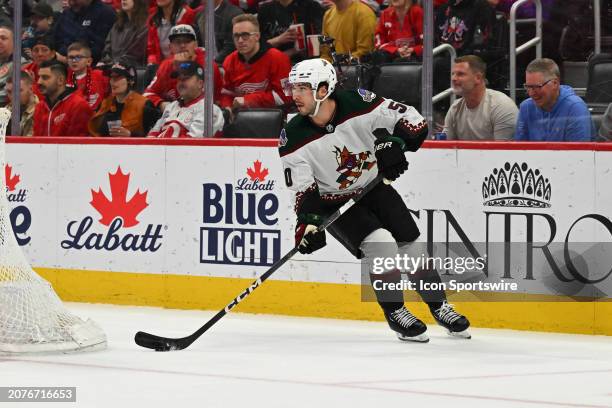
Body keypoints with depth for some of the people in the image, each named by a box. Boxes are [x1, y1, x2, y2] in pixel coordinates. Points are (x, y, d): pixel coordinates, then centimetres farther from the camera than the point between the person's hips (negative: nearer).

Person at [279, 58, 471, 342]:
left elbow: (412, 121, -14)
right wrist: (308, 221, -29)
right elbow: (303, 188, -15)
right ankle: (395, 313, -5)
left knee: (413, 246, 1)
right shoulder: (294, 138, -19)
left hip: (375, 189, 2)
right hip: (335, 204, -2)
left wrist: (393, 144, -29)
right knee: (381, 243, -24)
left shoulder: (358, 105, -21)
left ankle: (440, 307, 24)